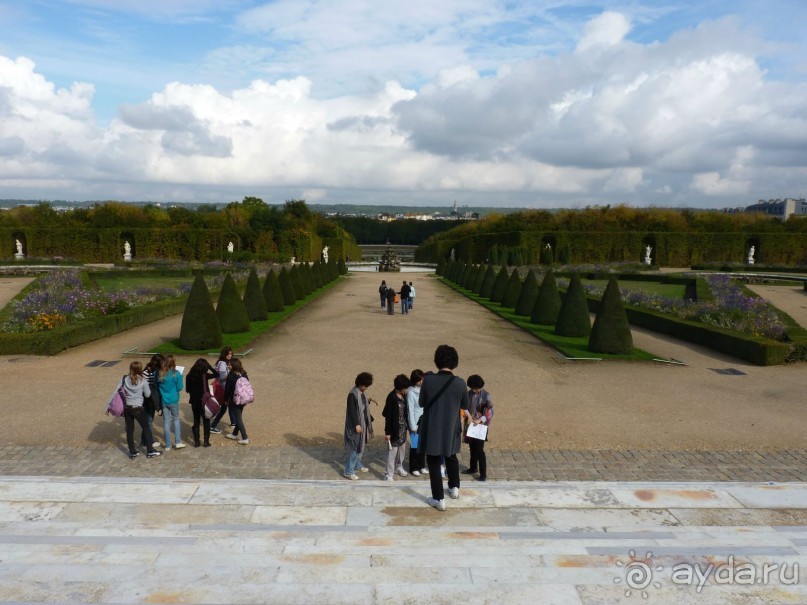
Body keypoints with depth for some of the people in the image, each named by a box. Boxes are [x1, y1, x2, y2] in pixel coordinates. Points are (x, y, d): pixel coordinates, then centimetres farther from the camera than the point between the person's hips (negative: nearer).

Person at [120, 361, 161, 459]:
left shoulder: (125, 379, -2)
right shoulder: (143, 380, -10)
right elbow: (147, 394, -1)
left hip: (126, 407, 4)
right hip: (137, 408, -4)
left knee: (129, 429, 12)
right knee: (146, 428, 10)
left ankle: (132, 452, 21)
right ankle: (150, 451, 14)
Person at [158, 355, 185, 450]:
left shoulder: (159, 374, -7)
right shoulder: (176, 374, -15)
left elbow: (157, 387, 4)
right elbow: (179, 388, -10)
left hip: (163, 401, 2)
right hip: (173, 401, -2)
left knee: (166, 422, 10)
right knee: (176, 419, 17)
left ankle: (168, 445, 16)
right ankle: (178, 442, 13)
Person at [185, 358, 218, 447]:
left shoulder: (190, 375, -3)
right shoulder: (204, 375, -15)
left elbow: (187, 389, 3)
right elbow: (217, 375, -8)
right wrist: (209, 366, -7)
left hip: (194, 401, 3)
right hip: (204, 401, -3)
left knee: (196, 421, 14)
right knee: (206, 421, 9)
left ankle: (196, 442, 15)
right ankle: (206, 441, 9)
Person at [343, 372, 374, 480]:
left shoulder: (363, 393, 6)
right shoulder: (353, 394, -21)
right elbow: (352, 411, -23)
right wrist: (356, 425, -24)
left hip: (363, 423, 9)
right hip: (356, 425, -9)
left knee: (361, 446, 20)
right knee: (356, 448, -7)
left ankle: (357, 464, 37)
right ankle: (348, 471, 1)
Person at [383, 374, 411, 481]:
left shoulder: (403, 396, 2)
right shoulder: (391, 397, -19)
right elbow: (388, 416, -17)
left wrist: (407, 425, 14)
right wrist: (387, 432, -17)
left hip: (403, 427, 7)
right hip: (394, 428, -7)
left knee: (402, 449, 20)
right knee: (392, 451, -2)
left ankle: (399, 467, 40)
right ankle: (389, 474, 5)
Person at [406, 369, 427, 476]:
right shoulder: (411, 392, -12)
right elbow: (410, 410, -11)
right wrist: (413, 426, -12)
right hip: (415, 422, -5)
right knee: (415, 445, 3)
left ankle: (422, 466, 24)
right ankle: (414, 468, 14)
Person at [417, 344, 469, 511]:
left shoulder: (428, 380, -18)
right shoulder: (460, 383, -14)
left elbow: (421, 403, -5)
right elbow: (465, 406, 0)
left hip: (432, 430, -2)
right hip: (451, 429, 2)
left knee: (433, 463, 13)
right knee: (451, 457, 26)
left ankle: (439, 499, 17)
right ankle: (454, 488, 44)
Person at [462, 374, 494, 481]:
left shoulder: (486, 396, -12)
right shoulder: (469, 393, 3)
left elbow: (490, 411, -17)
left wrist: (480, 419, -28)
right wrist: (468, 415, -10)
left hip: (481, 426, -5)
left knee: (479, 449, -7)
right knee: (472, 447, 18)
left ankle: (483, 474, -1)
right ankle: (473, 468, 34)